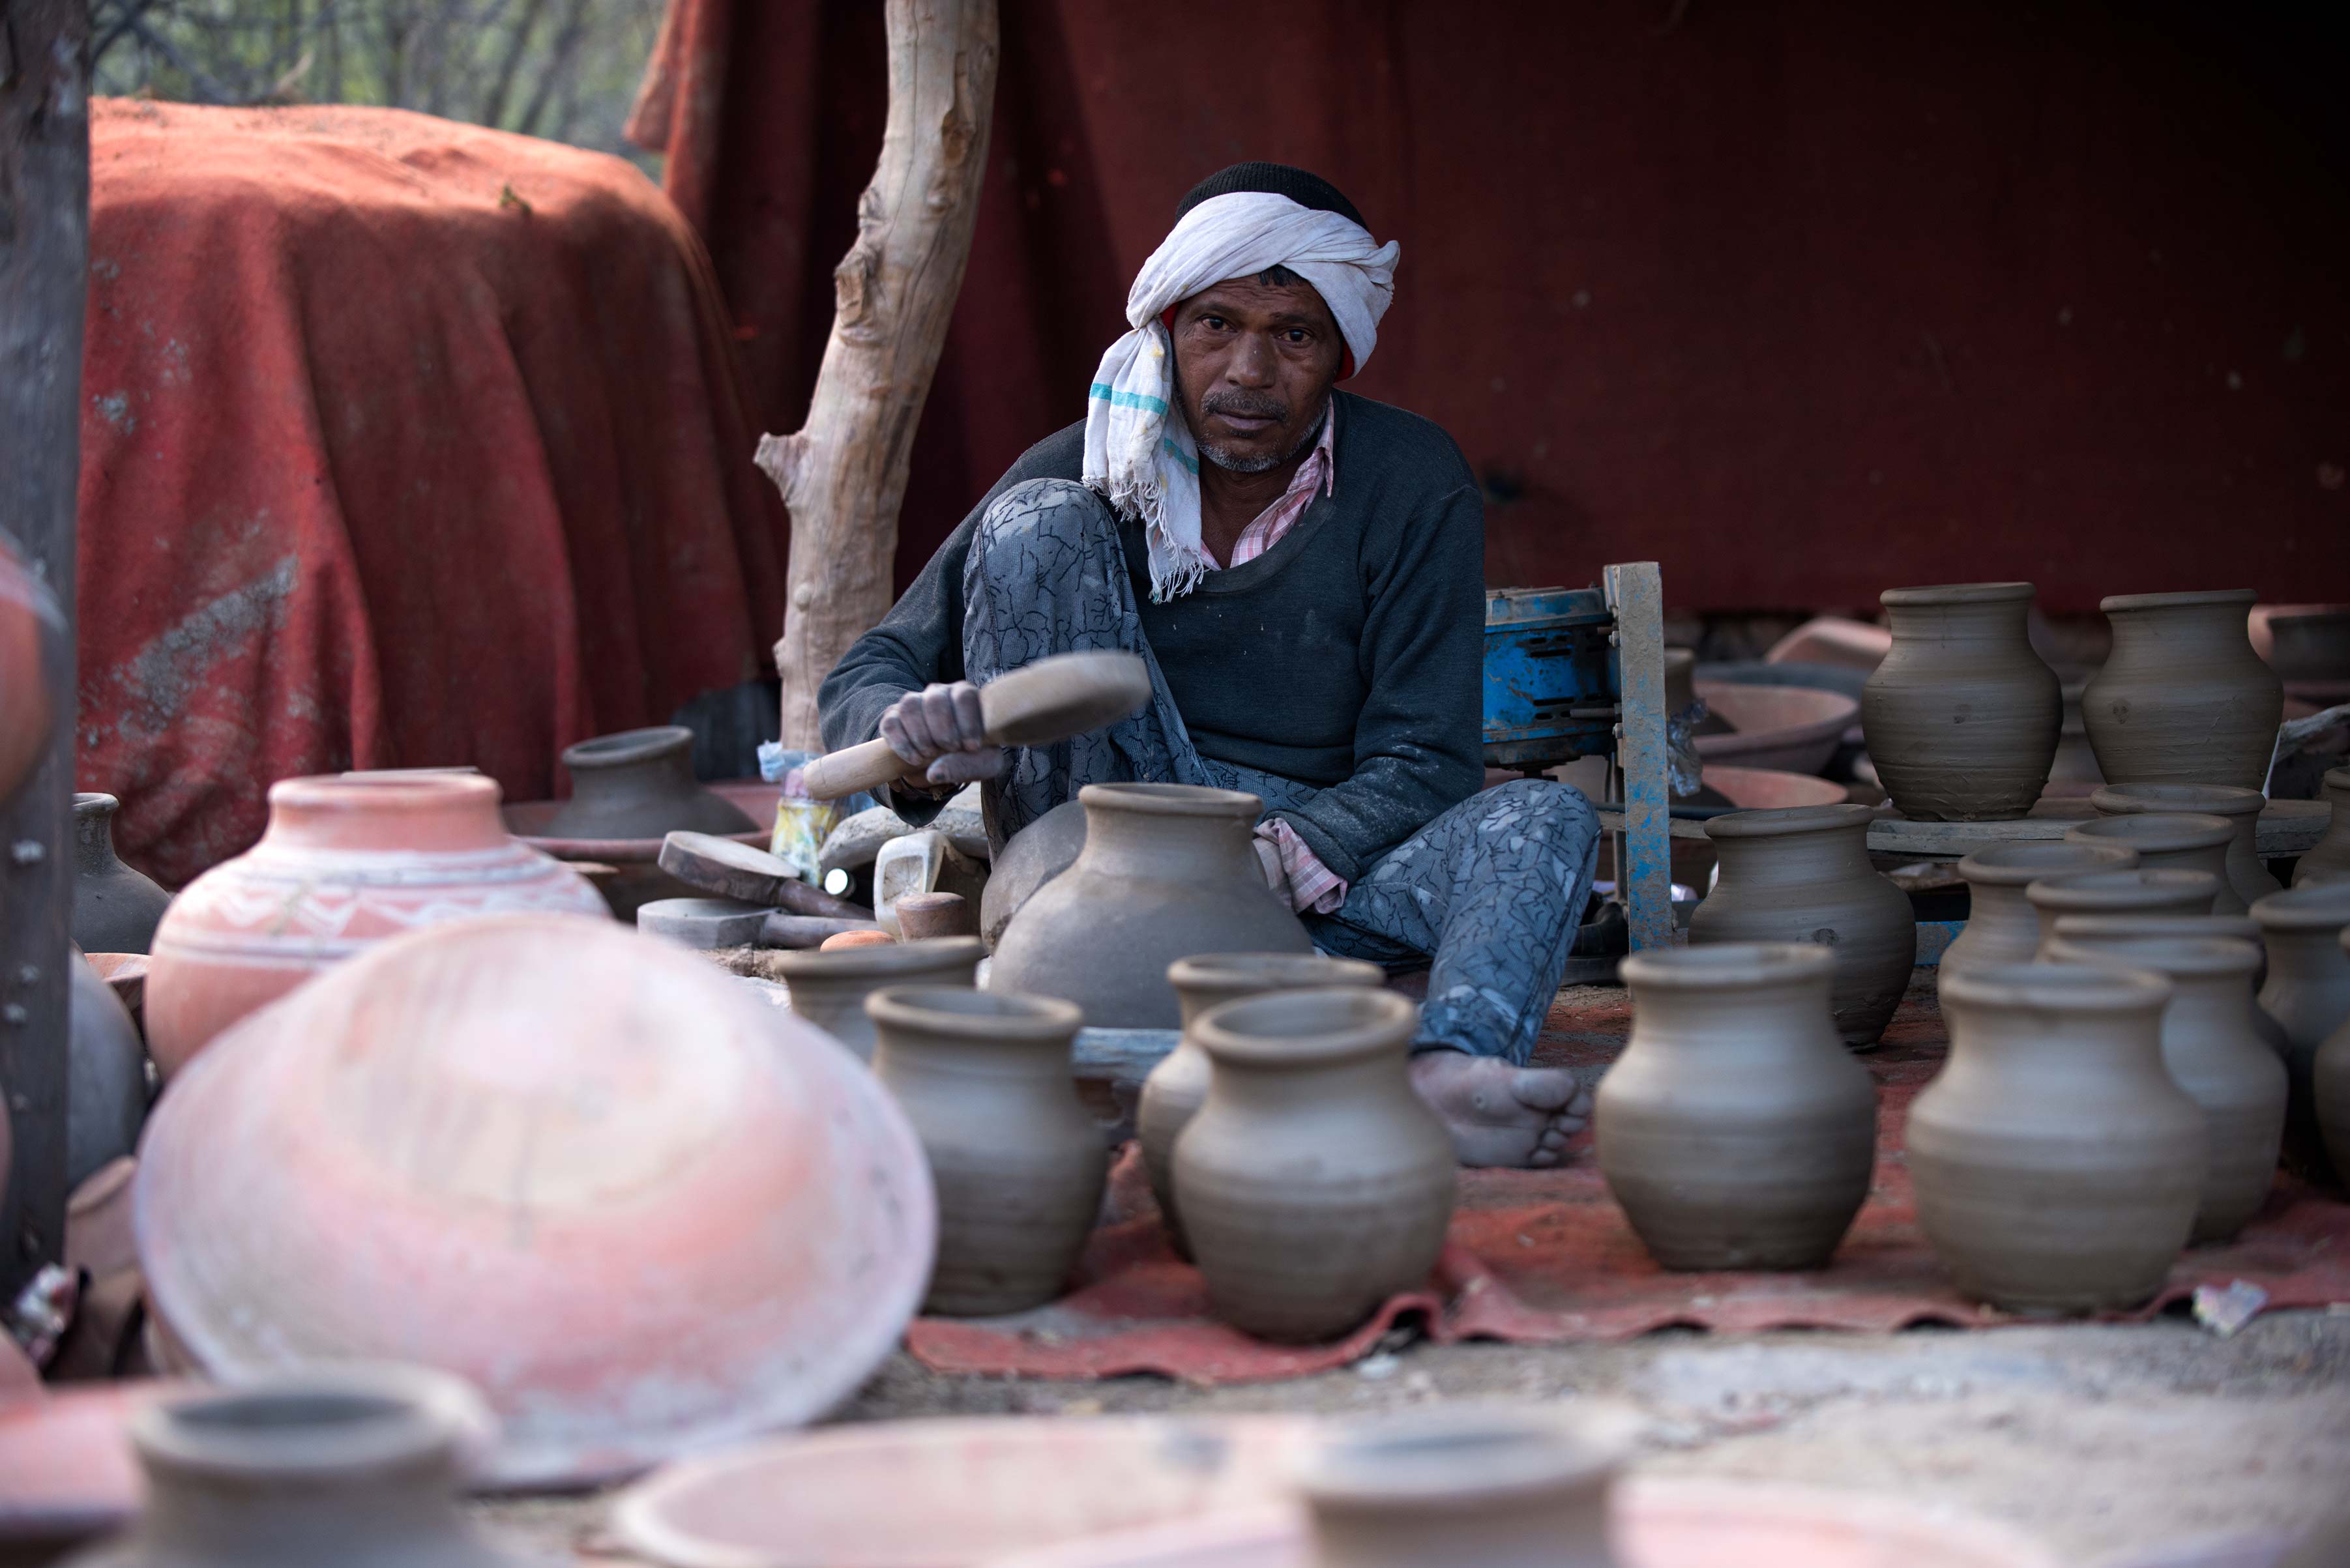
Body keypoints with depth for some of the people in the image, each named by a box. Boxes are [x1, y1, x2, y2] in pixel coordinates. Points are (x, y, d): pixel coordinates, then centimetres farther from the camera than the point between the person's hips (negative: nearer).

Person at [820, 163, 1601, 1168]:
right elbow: (861, 684, -2)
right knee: (1038, 526, -18)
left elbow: (1421, 766, -8)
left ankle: (1447, 1072, -60)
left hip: (1313, 870, 0)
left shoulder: (1412, 488, -4)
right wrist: (922, 738, -28)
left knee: (1544, 821, -27)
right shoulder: (1087, 474, -4)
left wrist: (1279, 861, -28)